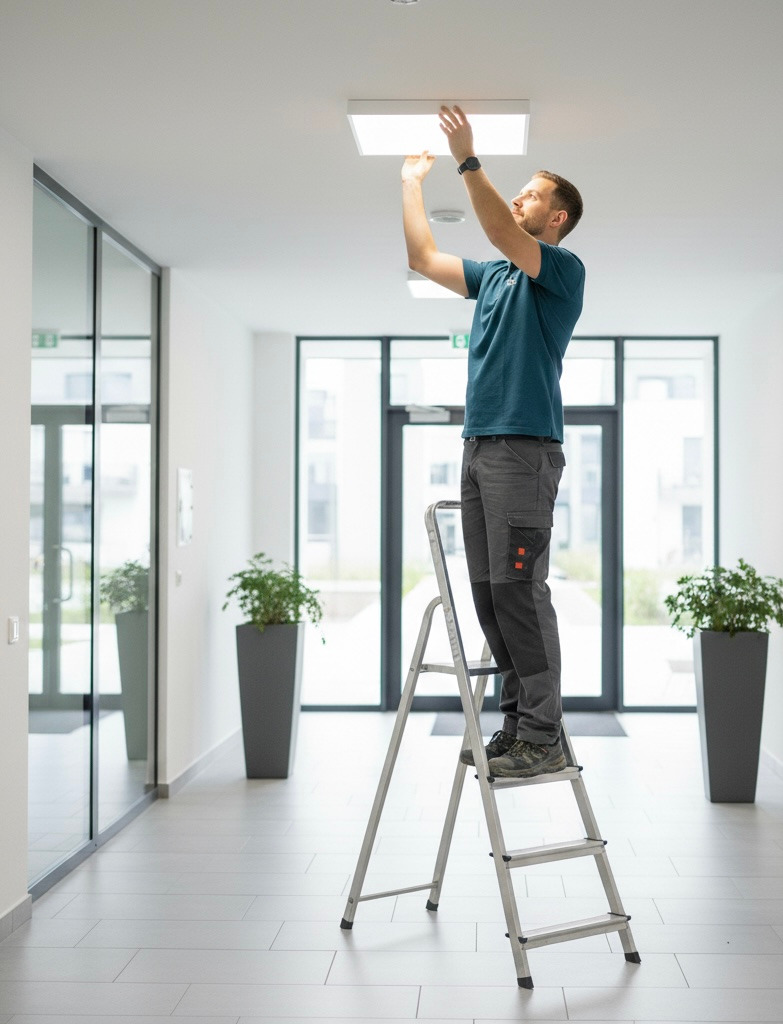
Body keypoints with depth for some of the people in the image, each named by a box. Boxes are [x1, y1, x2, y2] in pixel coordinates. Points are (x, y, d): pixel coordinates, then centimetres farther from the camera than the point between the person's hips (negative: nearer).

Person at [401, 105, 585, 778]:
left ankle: (542, 737, -7)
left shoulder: (562, 269, -2)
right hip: (479, 446, 9)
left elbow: (502, 235, -19)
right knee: (489, 591, 7)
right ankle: (517, 722, 13)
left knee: (519, 587, -11)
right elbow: (424, 259, 26)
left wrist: (469, 159, -22)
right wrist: (413, 183, 29)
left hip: (524, 447, -8)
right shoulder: (495, 276, 22)